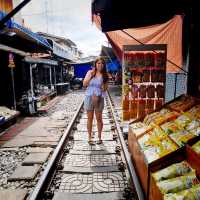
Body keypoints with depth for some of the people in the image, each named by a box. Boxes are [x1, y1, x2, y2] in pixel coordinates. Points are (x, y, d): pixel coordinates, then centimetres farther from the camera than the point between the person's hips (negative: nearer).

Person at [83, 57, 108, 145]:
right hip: (89, 97, 0)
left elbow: (105, 88, 2)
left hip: (99, 99, 0)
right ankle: (89, 137, 19)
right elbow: (84, 84, -3)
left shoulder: (105, 75, 1)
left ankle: (99, 137, 23)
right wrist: (90, 75, -12)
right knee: (90, 119, 8)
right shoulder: (90, 72, 2)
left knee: (99, 118, 7)